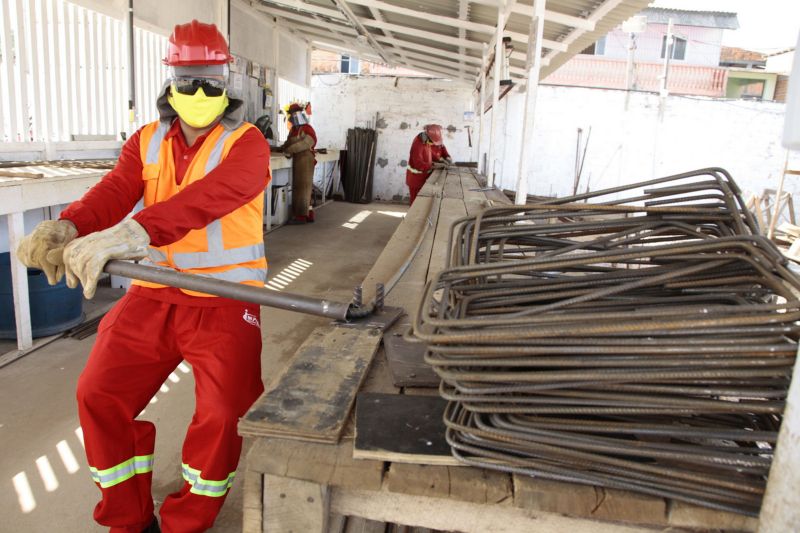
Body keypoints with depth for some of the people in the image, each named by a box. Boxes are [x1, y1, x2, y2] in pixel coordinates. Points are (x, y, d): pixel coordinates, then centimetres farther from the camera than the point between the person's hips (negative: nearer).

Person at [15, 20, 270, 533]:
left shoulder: (246, 142, -7)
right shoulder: (146, 142, 10)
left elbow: (212, 195, -28)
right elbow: (113, 191, -7)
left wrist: (131, 232, -42)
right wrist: (65, 228, -29)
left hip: (224, 300, -4)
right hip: (153, 295, 5)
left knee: (222, 412, -11)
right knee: (98, 394, 2)